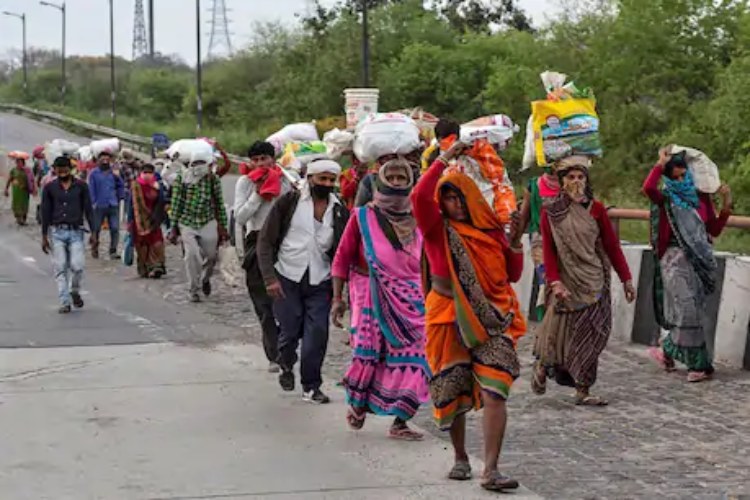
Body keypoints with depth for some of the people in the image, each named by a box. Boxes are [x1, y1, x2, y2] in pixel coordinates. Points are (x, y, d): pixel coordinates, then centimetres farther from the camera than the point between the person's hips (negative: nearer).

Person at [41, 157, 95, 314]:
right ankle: (65, 303, 5)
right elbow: (45, 212, 7)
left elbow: (88, 209, 5)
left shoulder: (81, 186, 3)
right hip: (57, 232, 1)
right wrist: (44, 236, 5)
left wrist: (93, 231, -1)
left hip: (75, 232, -1)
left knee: (77, 266, -10)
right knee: (60, 269, 0)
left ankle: (75, 291, 17)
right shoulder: (50, 188, 4)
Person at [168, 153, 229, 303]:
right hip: (187, 222, -1)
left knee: (211, 255, 6)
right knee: (192, 255, -11)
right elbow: (176, 203, -2)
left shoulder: (212, 179, -2)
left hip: (208, 222, 2)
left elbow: (219, 203, 4)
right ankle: (193, 290, 4)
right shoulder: (181, 178, -5)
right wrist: (173, 227, -3)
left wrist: (223, 227, 4)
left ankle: (205, 279, 38)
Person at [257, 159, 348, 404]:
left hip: (320, 282, 2)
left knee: (317, 334, -4)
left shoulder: (339, 211, 4)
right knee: (290, 331, 3)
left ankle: (311, 386, 11)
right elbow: (265, 241, -3)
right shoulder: (289, 202, -4)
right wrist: (269, 277, -11)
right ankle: (286, 366, 34)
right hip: (287, 278, -2)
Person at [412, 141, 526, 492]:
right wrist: (444, 160, -16)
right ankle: (460, 458, 28)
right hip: (450, 319, -1)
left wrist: (515, 242, -5)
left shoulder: (491, 229, 8)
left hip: (492, 320, 1)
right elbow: (419, 197, -20)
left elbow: (512, 275, 10)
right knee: (453, 393, 8)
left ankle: (490, 470, -15)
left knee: (495, 393, -13)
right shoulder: (438, 229, 0)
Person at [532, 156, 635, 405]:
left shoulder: (595, 208, 3)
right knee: (559, 332, 1)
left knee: (589, 335, 0)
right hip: (566, 281, -2)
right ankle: (542, 366, 31)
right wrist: (554, 281, -16)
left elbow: (612, 245, 4)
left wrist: (626, 279, 3)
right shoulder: (550, 210, -1)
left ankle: (583, 391, 8)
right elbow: (548, 249, -5)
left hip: (594, 281, 2)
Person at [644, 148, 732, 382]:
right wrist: (661, 163, -13)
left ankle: (667, 351, 24)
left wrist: (726, 205, 0)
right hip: (676, 259, -5)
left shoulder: (701, 198, 12)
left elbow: (714, 230, 10)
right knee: (688, 310, -9)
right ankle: (699, 364, 0)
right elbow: (648, 188, -23)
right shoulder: (666, 199, 0)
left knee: (693, 311, 7)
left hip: (700, 260, 5)